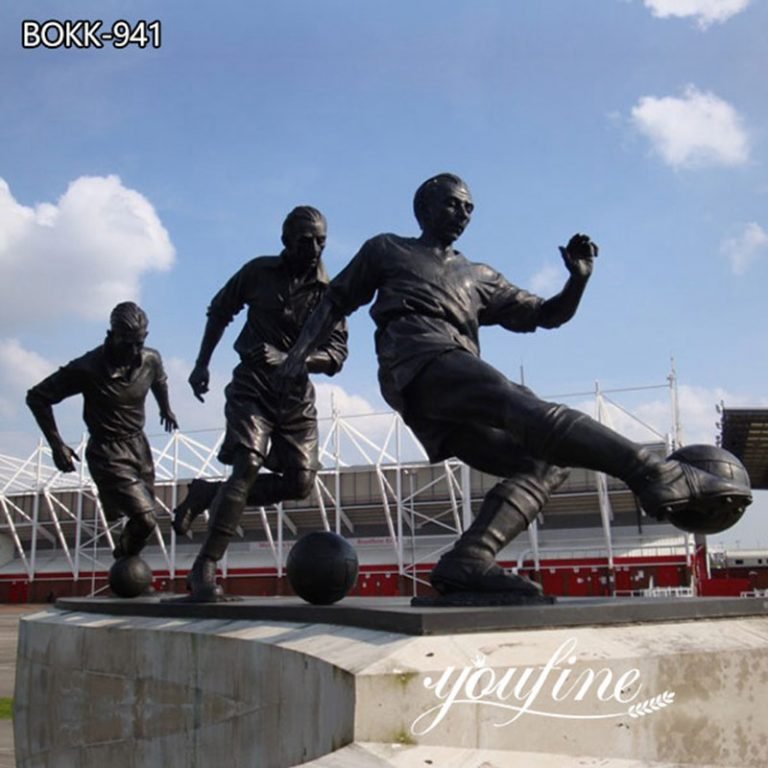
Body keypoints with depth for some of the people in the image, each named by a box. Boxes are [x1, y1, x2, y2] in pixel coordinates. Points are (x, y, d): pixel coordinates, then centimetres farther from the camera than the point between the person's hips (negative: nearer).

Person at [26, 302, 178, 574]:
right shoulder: (87, 368, -20)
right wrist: (57, 445, -14)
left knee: (141, 519, 11)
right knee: (145, 520, -16)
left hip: (139, 447, 5)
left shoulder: (151, 360, -6)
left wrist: (165, 408, 34)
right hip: (108, 454, -5)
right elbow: (37, 397, -11)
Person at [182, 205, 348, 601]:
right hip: (252, 383, -3)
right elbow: (219, 310, 16)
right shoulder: (259, 271, 0)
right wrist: (202, 364, 11)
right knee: (248, 465, -21)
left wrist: (286, 359, -26)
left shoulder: (329, 292, -2)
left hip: (296, 393, 3)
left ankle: (211, 494, 13)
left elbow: (335, 356, -10)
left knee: (300, 481, -6)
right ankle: (204, 568, -17)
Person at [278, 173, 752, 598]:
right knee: (529, 411, -31)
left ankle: (468, 562, -30)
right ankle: (654, 472, -47)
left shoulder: (479, 278, 35)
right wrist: (301, 351, 11)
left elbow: (547, 316, 30)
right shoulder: (386, 251, 27)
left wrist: (578, 280, 10)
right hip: (420, 362, -7)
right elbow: (336, 302, 27)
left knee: (544, 461, -16)